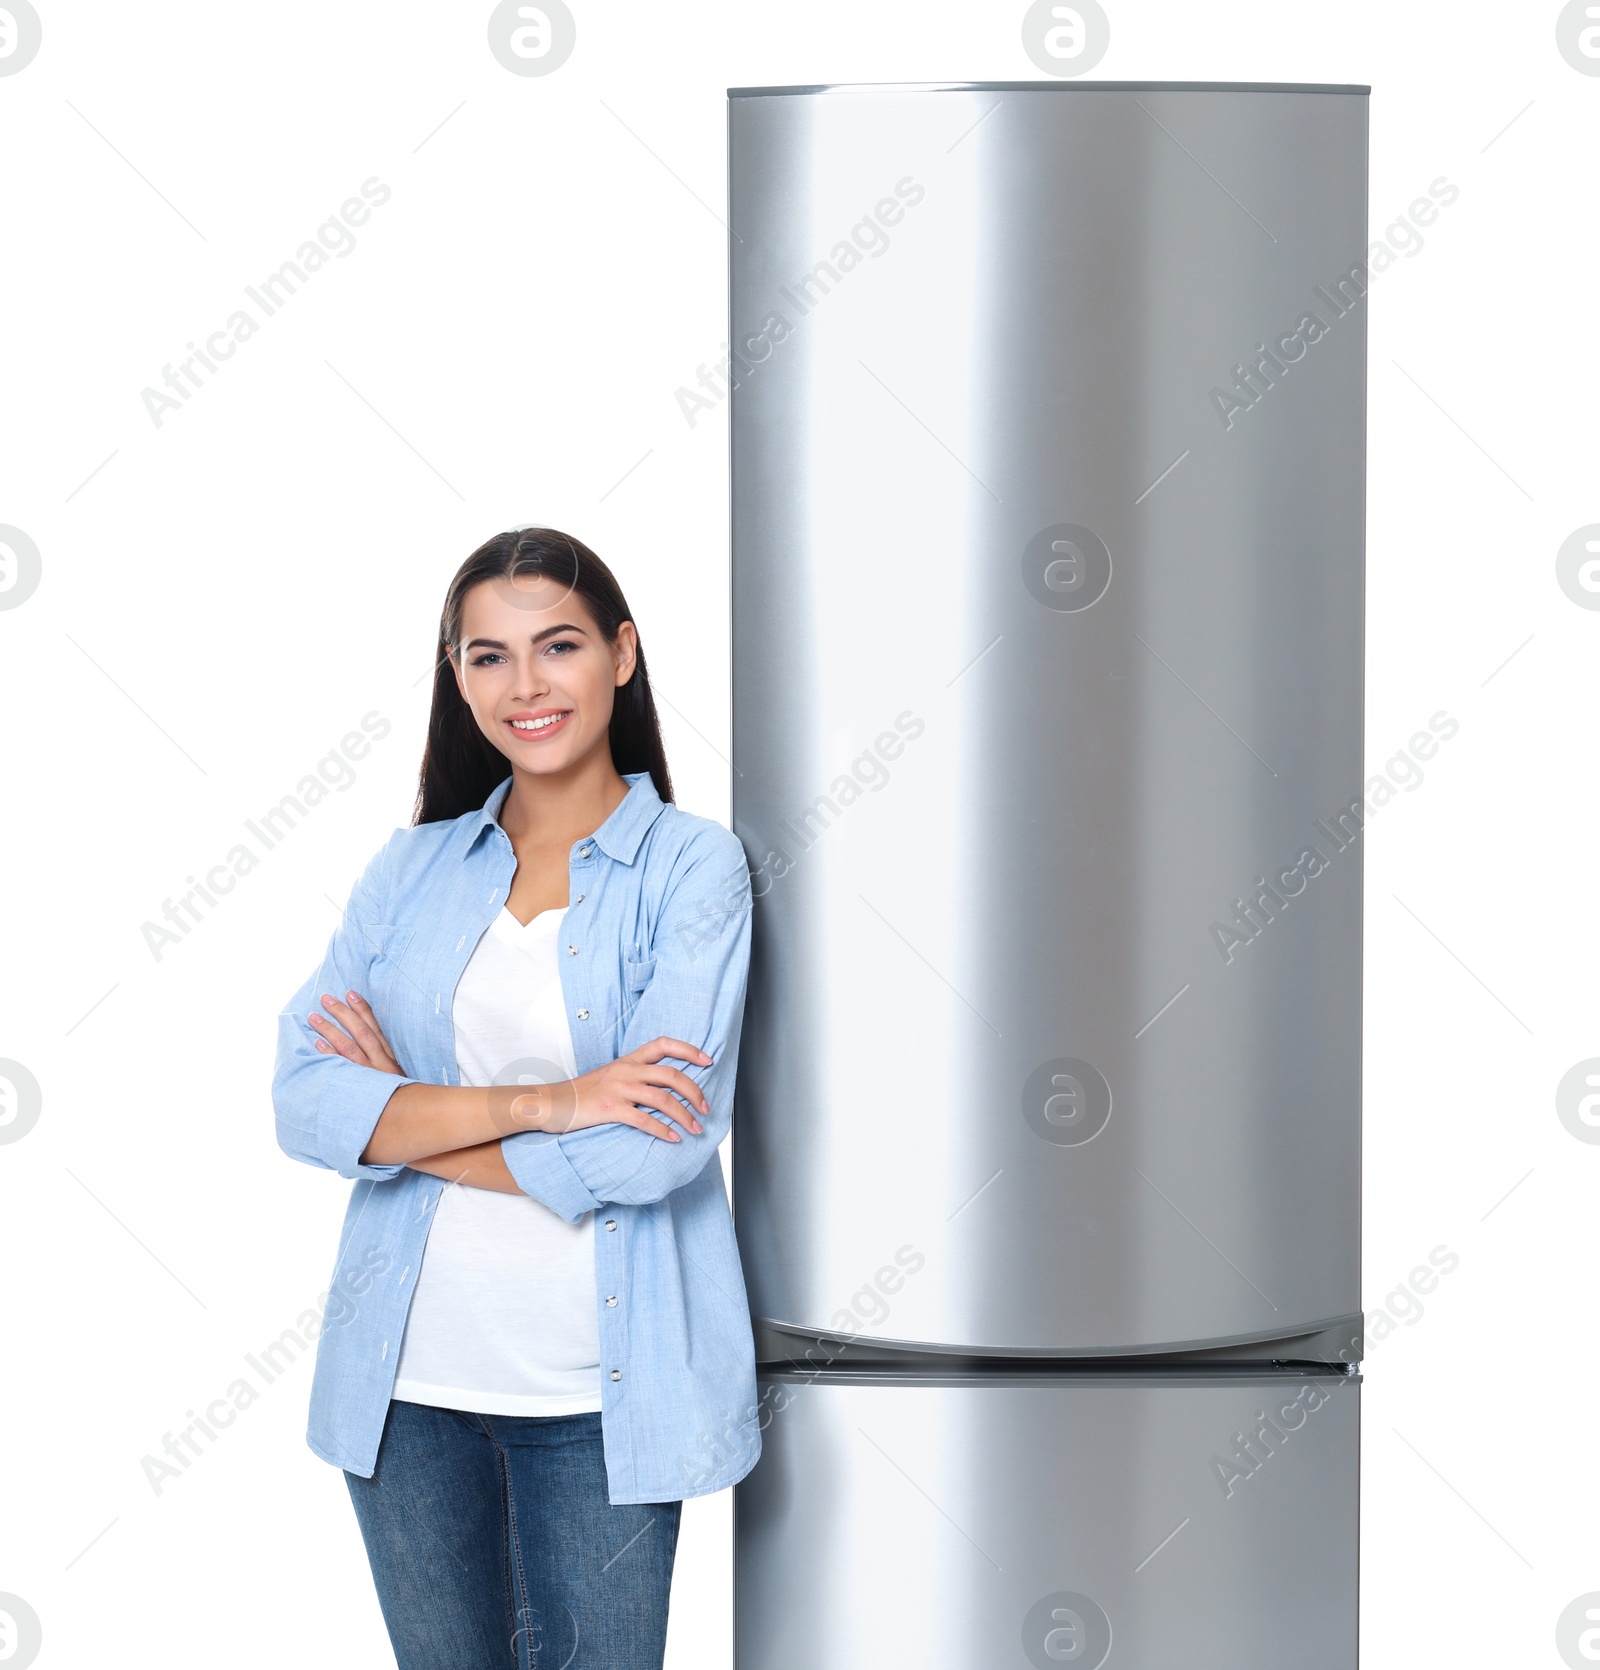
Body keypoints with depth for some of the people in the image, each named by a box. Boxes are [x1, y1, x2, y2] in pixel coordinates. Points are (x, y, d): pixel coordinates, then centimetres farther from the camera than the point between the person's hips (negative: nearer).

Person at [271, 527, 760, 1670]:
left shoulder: (693, 866, -5)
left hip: (599, 1392, -3)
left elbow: (659, 1145, -16)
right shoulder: (414, 869, 6)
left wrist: (405, 1114, -8)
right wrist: (538, 1105, -18)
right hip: (408, 1376, 3)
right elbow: (304, 1102, -6)